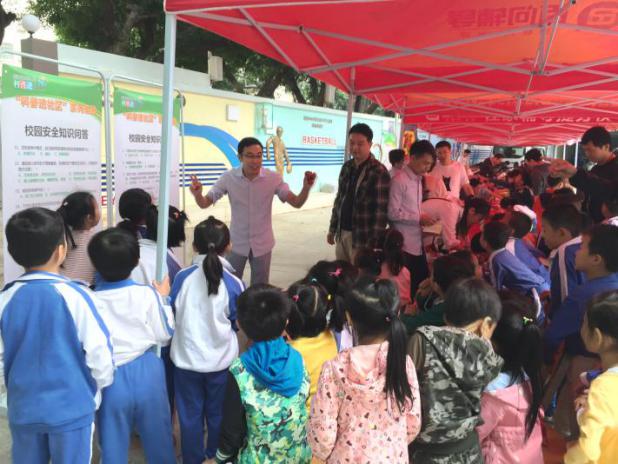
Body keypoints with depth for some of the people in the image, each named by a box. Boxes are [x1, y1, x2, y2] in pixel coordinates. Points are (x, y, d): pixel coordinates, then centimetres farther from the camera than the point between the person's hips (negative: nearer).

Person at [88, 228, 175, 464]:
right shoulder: (147, 294, -13)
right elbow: (164, 335, -3)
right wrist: (162, 298, 7)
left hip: (110, 379, 0)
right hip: (146, 373, 0)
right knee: (158, 437, 20)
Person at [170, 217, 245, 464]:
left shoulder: (182, 277, -14)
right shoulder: (234, 283, -17)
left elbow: (172, 313, 1)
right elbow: (238, 323, -3)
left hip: (187, 358, 1)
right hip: (221, 360, 0)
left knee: (190, 414, 19)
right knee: (217, 414, 21)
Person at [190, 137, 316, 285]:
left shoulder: (273, 179, -14)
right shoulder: (228, 178, -13)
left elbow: (297, 203, -15)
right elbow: (204, 203, -10)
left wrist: (306, 187, -36)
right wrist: (197, 194, -33)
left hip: (262, 245, 0)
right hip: (236, 244, 0)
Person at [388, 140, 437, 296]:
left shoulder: (418, 179, 12)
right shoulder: (399, 181, -15)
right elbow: (393, 213, -17)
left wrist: (422, 219, 1)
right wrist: (419, 219, -17)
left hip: (418, 242, 8)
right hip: (404, 244, -8)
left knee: (422, 282, 13)